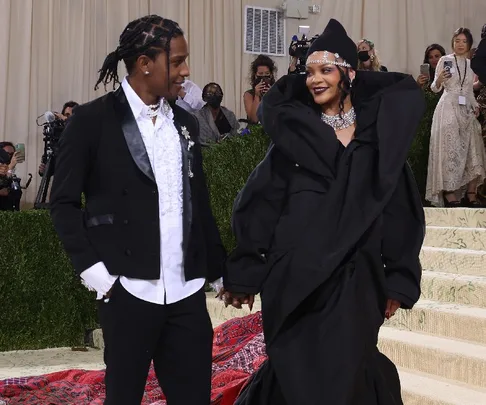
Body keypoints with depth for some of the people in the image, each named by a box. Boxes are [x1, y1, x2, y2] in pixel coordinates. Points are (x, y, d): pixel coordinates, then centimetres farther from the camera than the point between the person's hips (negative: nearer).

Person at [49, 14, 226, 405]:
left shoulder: (185, 122, 12)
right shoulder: (92, 120, -4)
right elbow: (63, 202, -2)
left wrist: (219, 270, 16)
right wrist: (92, 269, -10)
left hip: (188, 290, 5)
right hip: (129, 289, -4)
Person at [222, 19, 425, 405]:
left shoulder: (380, 136, 4)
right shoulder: (293, 134, 3)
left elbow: (399, 209, 5)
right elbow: (259, 204, 2)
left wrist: (397, 281, 3)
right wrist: (244, 275, 0)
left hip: (356, 281, 1)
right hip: (296, 277, -1)